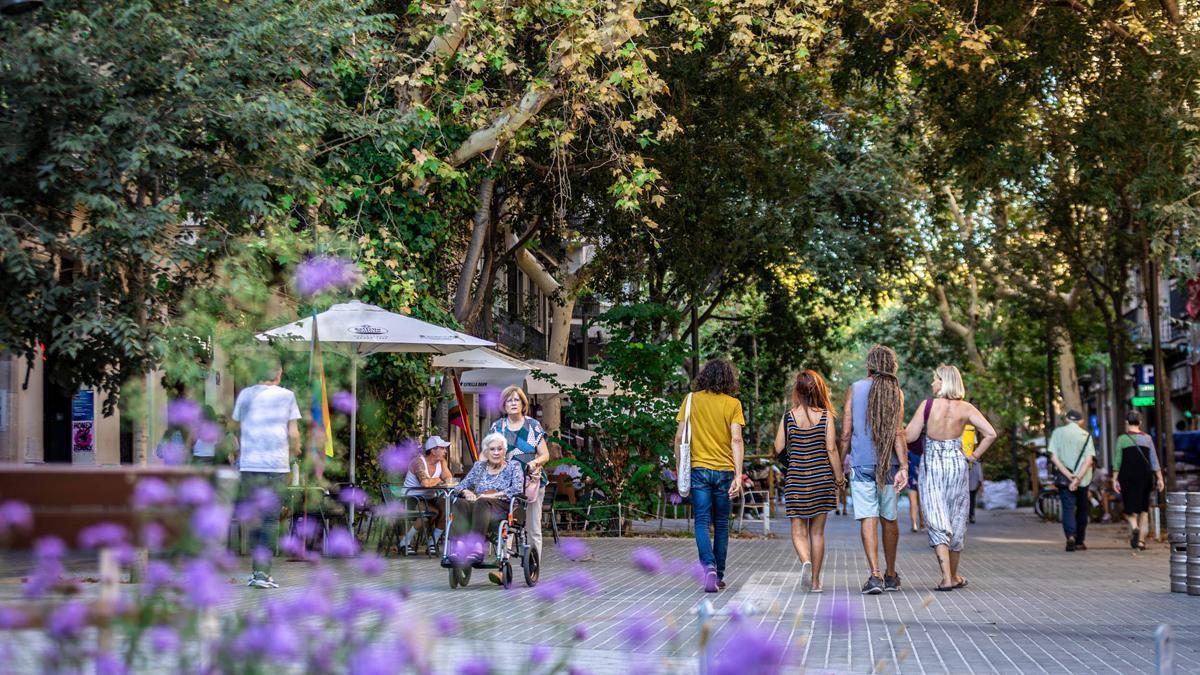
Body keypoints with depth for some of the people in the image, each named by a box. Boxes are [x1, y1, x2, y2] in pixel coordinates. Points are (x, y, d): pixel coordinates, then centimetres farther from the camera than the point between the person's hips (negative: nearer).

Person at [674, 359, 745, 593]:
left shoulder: (691, 400, 1)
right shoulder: (732, 404, -1)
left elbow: (679, 437, 0)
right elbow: (736, 440, -9)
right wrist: (738, 475, -11)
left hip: (698, 469, 0)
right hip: (724, 470, 0)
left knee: (702, 522, -1)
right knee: (721, 524, 11)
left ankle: (709, 566, -23)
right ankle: (718, 576, 18)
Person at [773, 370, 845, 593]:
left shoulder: (789, 417, -4)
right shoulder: (826, 416, -6)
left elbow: (779, 448, -2)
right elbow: (831, 449, -7)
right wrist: (839, 476, 2)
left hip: (796, 480, 0)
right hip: (822, 480, 1)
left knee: (798, 530, 6)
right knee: (817, 531, 10)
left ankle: (805, 561, -23)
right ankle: (816, 580, 13)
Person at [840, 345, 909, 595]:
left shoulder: (855, 389, 1)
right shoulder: (895, 392, 0)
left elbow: (846, 432, 1)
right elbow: (897, 433, -8)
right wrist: (903, 466, -9)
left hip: (861, 464, -1)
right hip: (888, 464, 1)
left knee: (868, 518, -4)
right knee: (889, 519, 12)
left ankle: (875, 574, -17)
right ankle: (891, 575, 24)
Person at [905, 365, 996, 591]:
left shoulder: (927, 405, -7)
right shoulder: (965, 408, -1)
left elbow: (909, 436, -7)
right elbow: (990, 433, -8)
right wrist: (975, 455, 3)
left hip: (931, 464, -2)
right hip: (956, 462, 2)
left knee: (937, 521, -2)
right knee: (956, 519, 14)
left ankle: (947, 578, -14)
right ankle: (954, 575, 25)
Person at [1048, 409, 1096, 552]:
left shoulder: (1058, 432, 3)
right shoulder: (1086, 435, 3)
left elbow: (1053, 457, -7)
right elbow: (1089, 460, -8)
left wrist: (1068, 475, -11)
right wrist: (1078, 478, -13)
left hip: (1064, 478, -1)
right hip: (1083, 479, 1)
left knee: (1068, 507, -6)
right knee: (1082, 509, 15)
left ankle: (1070, 536, -30)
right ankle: (1079, 542, 21)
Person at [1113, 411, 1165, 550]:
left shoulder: (1122, 439, -4)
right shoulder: (1147, 438, 3)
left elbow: (1117, 461, -6)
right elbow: (1154, 460, 3)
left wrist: (1115, 479, -2)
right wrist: (1159, 478, 6)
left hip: (1127, 476, -2)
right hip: (1145, 476, 2)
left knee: (1130, 507, 4)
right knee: (1144, 508, 12)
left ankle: (1134, 527, -26)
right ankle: (1141, 540, 7)